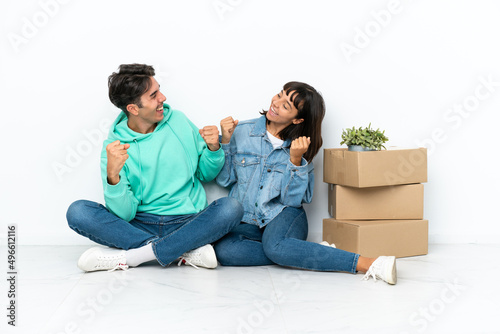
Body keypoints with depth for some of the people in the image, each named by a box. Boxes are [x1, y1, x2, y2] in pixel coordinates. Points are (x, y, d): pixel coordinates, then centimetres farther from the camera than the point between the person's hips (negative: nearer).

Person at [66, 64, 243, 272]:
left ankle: (127, 257, -25)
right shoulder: (114, 146, -3)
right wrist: (113, 176, -27)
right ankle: (186, 250, -27)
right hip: (140, 226, -1)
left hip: (188, 223, 1)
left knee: (230, 208, -28)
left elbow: (206, 174, 15)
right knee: (78, 212, -22)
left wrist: (213, 149, -5)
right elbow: (124, 214, -10)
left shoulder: (178, 121, 5)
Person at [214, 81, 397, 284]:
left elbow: (293, 200, -7)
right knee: (222, 249, -32)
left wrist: (295, 160, -18)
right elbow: (224, 180, 6)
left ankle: (369, 264, -37)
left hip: (282, 215, -2)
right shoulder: (241, 132, 3)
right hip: (245, 222, 3)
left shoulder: (300, 147, 0)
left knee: (274, 245, -38)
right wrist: (225, 142, -6)